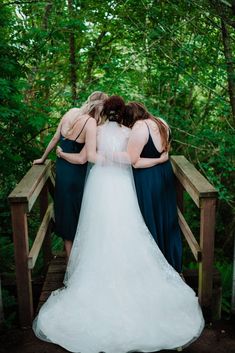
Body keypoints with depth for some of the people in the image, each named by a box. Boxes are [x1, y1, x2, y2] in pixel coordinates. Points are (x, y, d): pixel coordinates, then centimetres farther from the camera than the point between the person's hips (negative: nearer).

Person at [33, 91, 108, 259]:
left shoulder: (71, 112, -1)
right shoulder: (90, 123, -21)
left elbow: (55, 139, 8)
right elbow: (85, 158, -28)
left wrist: (43, 158, 19)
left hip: (61, 169, 7)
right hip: (76, 174, -7)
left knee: (66, 215, 20)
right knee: (78, 216, 11)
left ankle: (70, 260, 35)